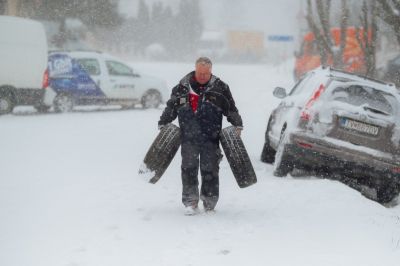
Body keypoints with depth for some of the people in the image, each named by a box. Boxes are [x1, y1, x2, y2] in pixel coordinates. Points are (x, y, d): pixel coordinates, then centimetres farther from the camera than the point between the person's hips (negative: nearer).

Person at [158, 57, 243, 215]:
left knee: (210, 169, 2)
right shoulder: (182, 87, 5)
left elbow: (231, 109, 6)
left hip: (210, 138, -1)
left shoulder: (219, 87, 3)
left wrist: (237, 125, -2)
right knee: (189, 168, -2)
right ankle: (190, 203, 3)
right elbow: (171, 107, 13)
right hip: (188, 137, 1)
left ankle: (209, 203, 11)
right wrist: (163, 124, 9)